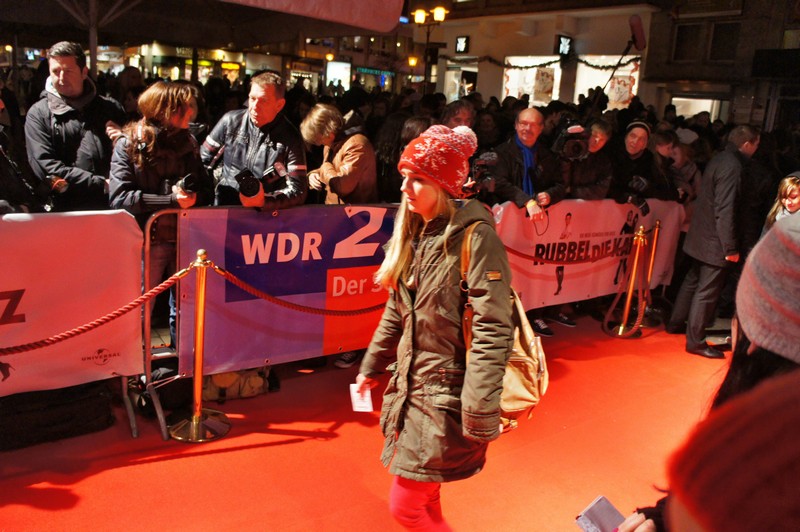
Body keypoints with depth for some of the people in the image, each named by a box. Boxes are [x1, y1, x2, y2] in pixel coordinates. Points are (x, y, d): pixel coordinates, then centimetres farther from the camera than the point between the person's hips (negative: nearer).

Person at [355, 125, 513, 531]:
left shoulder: (475, 237, -19)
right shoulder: (416, 231, 5)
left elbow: (492, 333, -23)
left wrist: (479, 416, -24)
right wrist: (371, 366, 20)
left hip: (446, 396, -7)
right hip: (410, 387, 7)